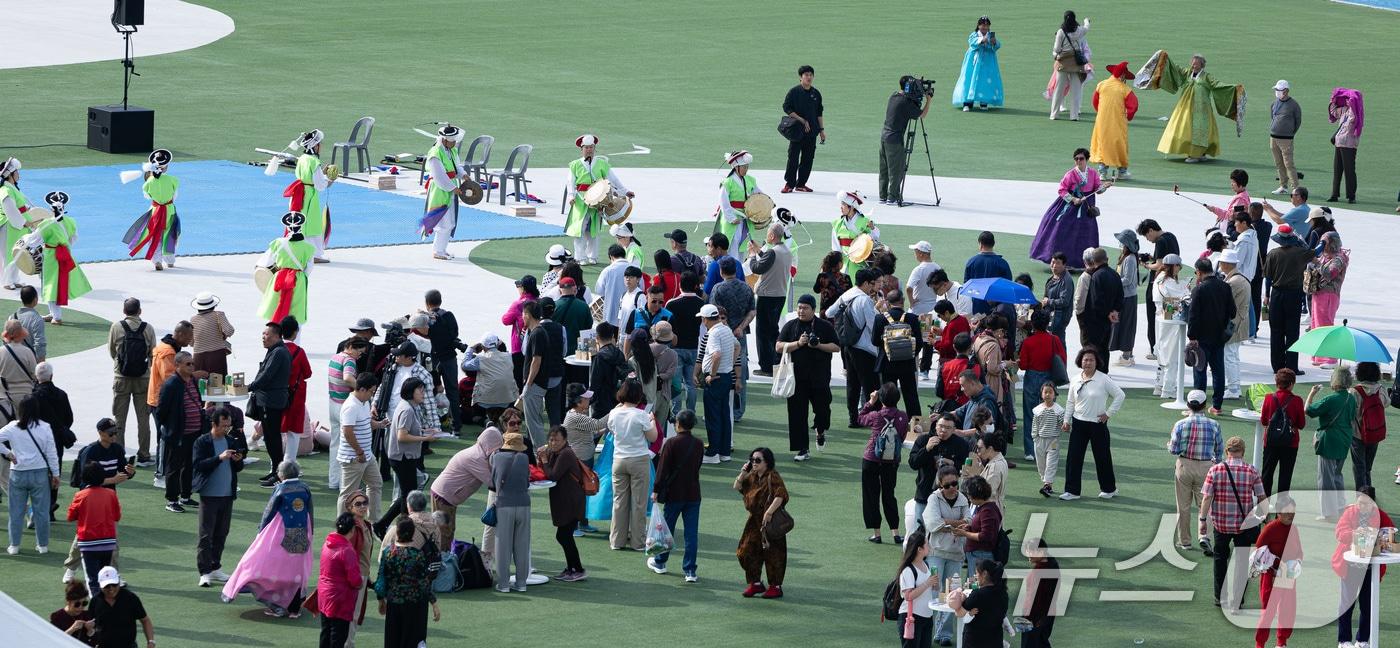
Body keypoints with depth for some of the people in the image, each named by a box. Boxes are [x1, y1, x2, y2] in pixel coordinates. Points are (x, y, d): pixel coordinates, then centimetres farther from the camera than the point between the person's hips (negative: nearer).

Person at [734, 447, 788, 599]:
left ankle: (776, 586, 9)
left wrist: (769, 513, -30)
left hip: (771, 522, -8)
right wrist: (743, 472, 0)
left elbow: (780, 495, -25)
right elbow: (737, 487, 14)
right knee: (748, 552, 9)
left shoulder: (773, 477, -15)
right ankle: (755, 583, 22)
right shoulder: (752, 477, 10)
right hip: (755, 522, 8)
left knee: (772, 554, -1)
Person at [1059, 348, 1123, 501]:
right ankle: (1072, 491, 5)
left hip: (1098, 424, -3)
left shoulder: (1103, 379, -10)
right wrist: (1066, 420, 8)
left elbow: (1119, 395, -6)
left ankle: (1109, 488, 25)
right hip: (1079, 423, 3)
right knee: (1074, 457, -1)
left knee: (1102, 456, 8)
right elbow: (1070, 402, 13)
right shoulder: (1075, 380, 3)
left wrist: (1109, 413, -8)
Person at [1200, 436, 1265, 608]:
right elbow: (1261, 498, -6)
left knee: (1220, 557, 18)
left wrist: (1203, 520, -2)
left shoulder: (1215, 470, -7)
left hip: (1220, 523, 1)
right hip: (1244, 523, -1)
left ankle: (1220, 598, 20)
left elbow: (1206, 497, -9)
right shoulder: (1252, 471, -7)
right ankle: (1237, 599, 10)